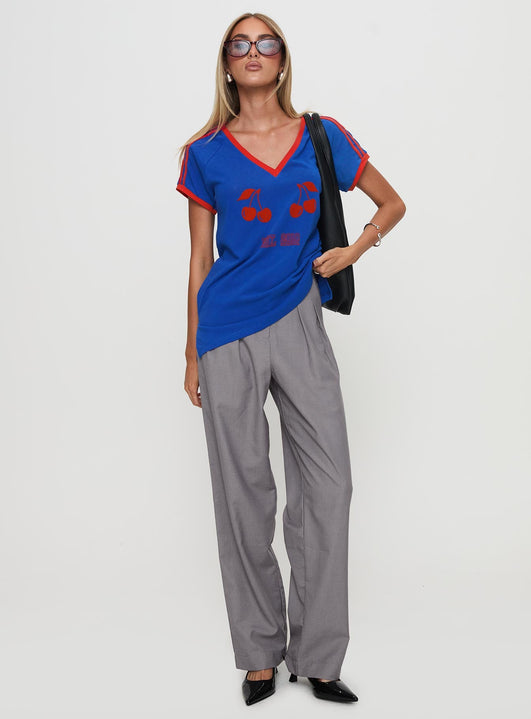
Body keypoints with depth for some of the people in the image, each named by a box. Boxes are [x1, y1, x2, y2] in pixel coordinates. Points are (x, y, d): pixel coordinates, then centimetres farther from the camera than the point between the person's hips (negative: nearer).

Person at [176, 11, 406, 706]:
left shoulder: (323, 138, 7)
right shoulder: (206, 154, 4)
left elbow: (392, 204, 18)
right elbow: (200, 260, 7)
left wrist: (349, 253, 2)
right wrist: (193, 354, 7)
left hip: (299, 324, 1)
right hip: (229, 336, -1)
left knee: (328, 486, -2)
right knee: (245, 492, 3)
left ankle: (318, 656, 13)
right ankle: (260, 654, 18)